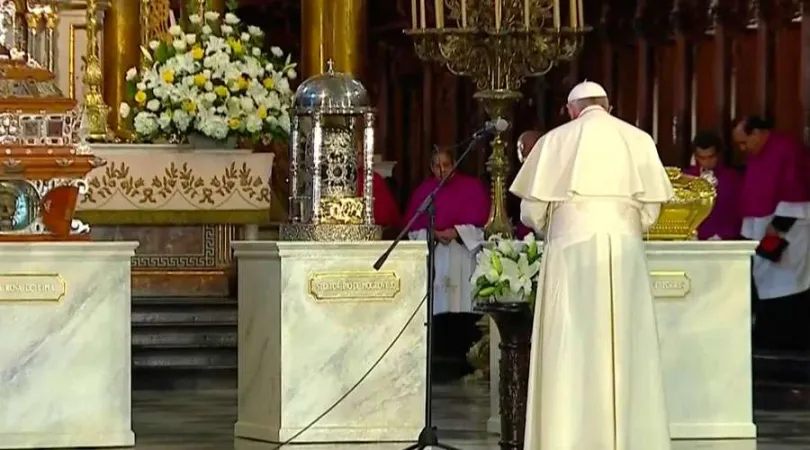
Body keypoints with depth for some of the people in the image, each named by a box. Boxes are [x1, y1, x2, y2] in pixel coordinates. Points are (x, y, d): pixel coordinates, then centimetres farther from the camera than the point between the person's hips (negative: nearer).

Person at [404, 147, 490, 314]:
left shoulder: (472, 187, 5)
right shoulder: (423, 190, 11)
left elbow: (479, 220, -1)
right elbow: (414, 227, 6)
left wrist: (456, 232, -14)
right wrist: (434, 234, -12)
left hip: (462, 258, -2)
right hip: (432, 260, 2)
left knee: (460, 302, -9)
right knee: (437, 305, -4)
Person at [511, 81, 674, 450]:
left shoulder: (556, 140, 2)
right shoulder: (638, 140, 5)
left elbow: (532, 211, 1)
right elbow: (650, 209, 2)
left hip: (572, 252, -1)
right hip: (625, 252, 1)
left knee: (571, 350, -1)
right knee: (626, 348, 5)